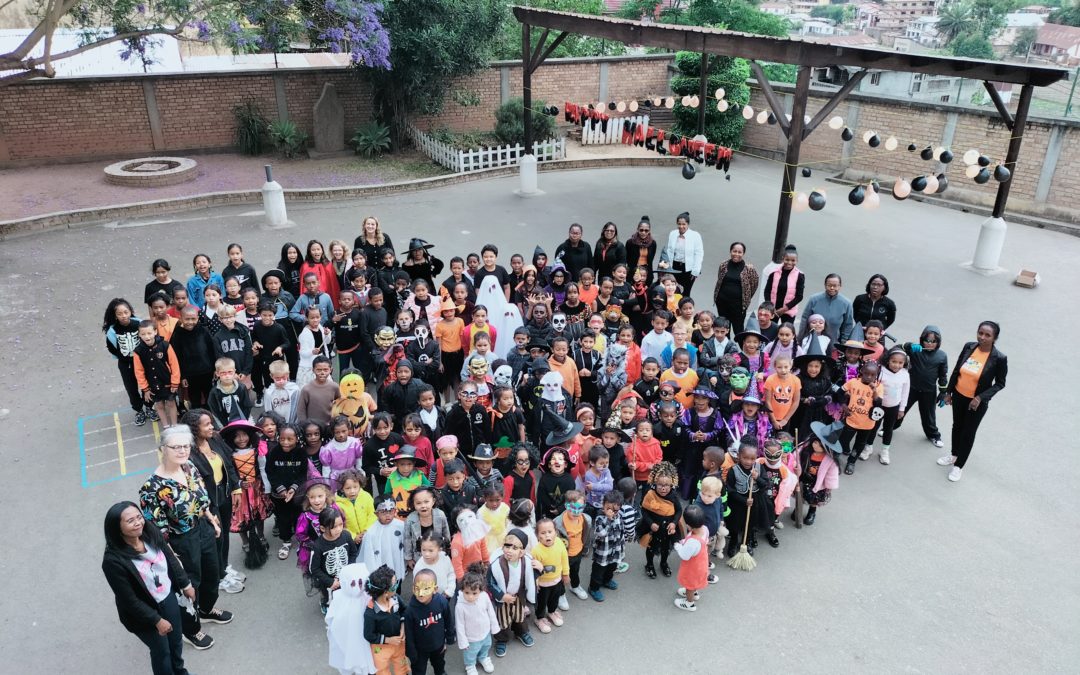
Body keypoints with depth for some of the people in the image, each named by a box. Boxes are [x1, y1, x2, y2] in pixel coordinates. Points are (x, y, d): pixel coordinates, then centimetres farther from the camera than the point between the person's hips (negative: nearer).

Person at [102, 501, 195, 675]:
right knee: (161, 650, 17)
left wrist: (185, 584, 10)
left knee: (176, 641, 26)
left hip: (168, 597, 5)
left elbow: (171, 559, 2)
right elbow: (130, 600, -23)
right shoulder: (113, 560, -31)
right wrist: (157, 620, -17)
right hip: (144, 612, -5)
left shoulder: (151, 532, -16)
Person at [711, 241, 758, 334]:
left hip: (738, 304, -4)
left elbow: (754, 284, 0)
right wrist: (716, 297, 11)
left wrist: (746, 298, 3)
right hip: (722, 302, 4)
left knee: (738, 330, -1)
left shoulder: (749, 268, -9)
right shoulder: (724, 265, 2)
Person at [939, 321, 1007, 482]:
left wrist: (980, 398, -20)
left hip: (977, 402, -4)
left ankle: (958, 466, 29)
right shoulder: (968, 347, -11)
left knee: (968, 432, 11)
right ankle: (954, 455, 46)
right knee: (957, 426, 23)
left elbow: (1000, 383, -11)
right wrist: (948, 392, 5)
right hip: (959, 396, 4)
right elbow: (956, 370, 1)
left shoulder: (999, 358, -22)